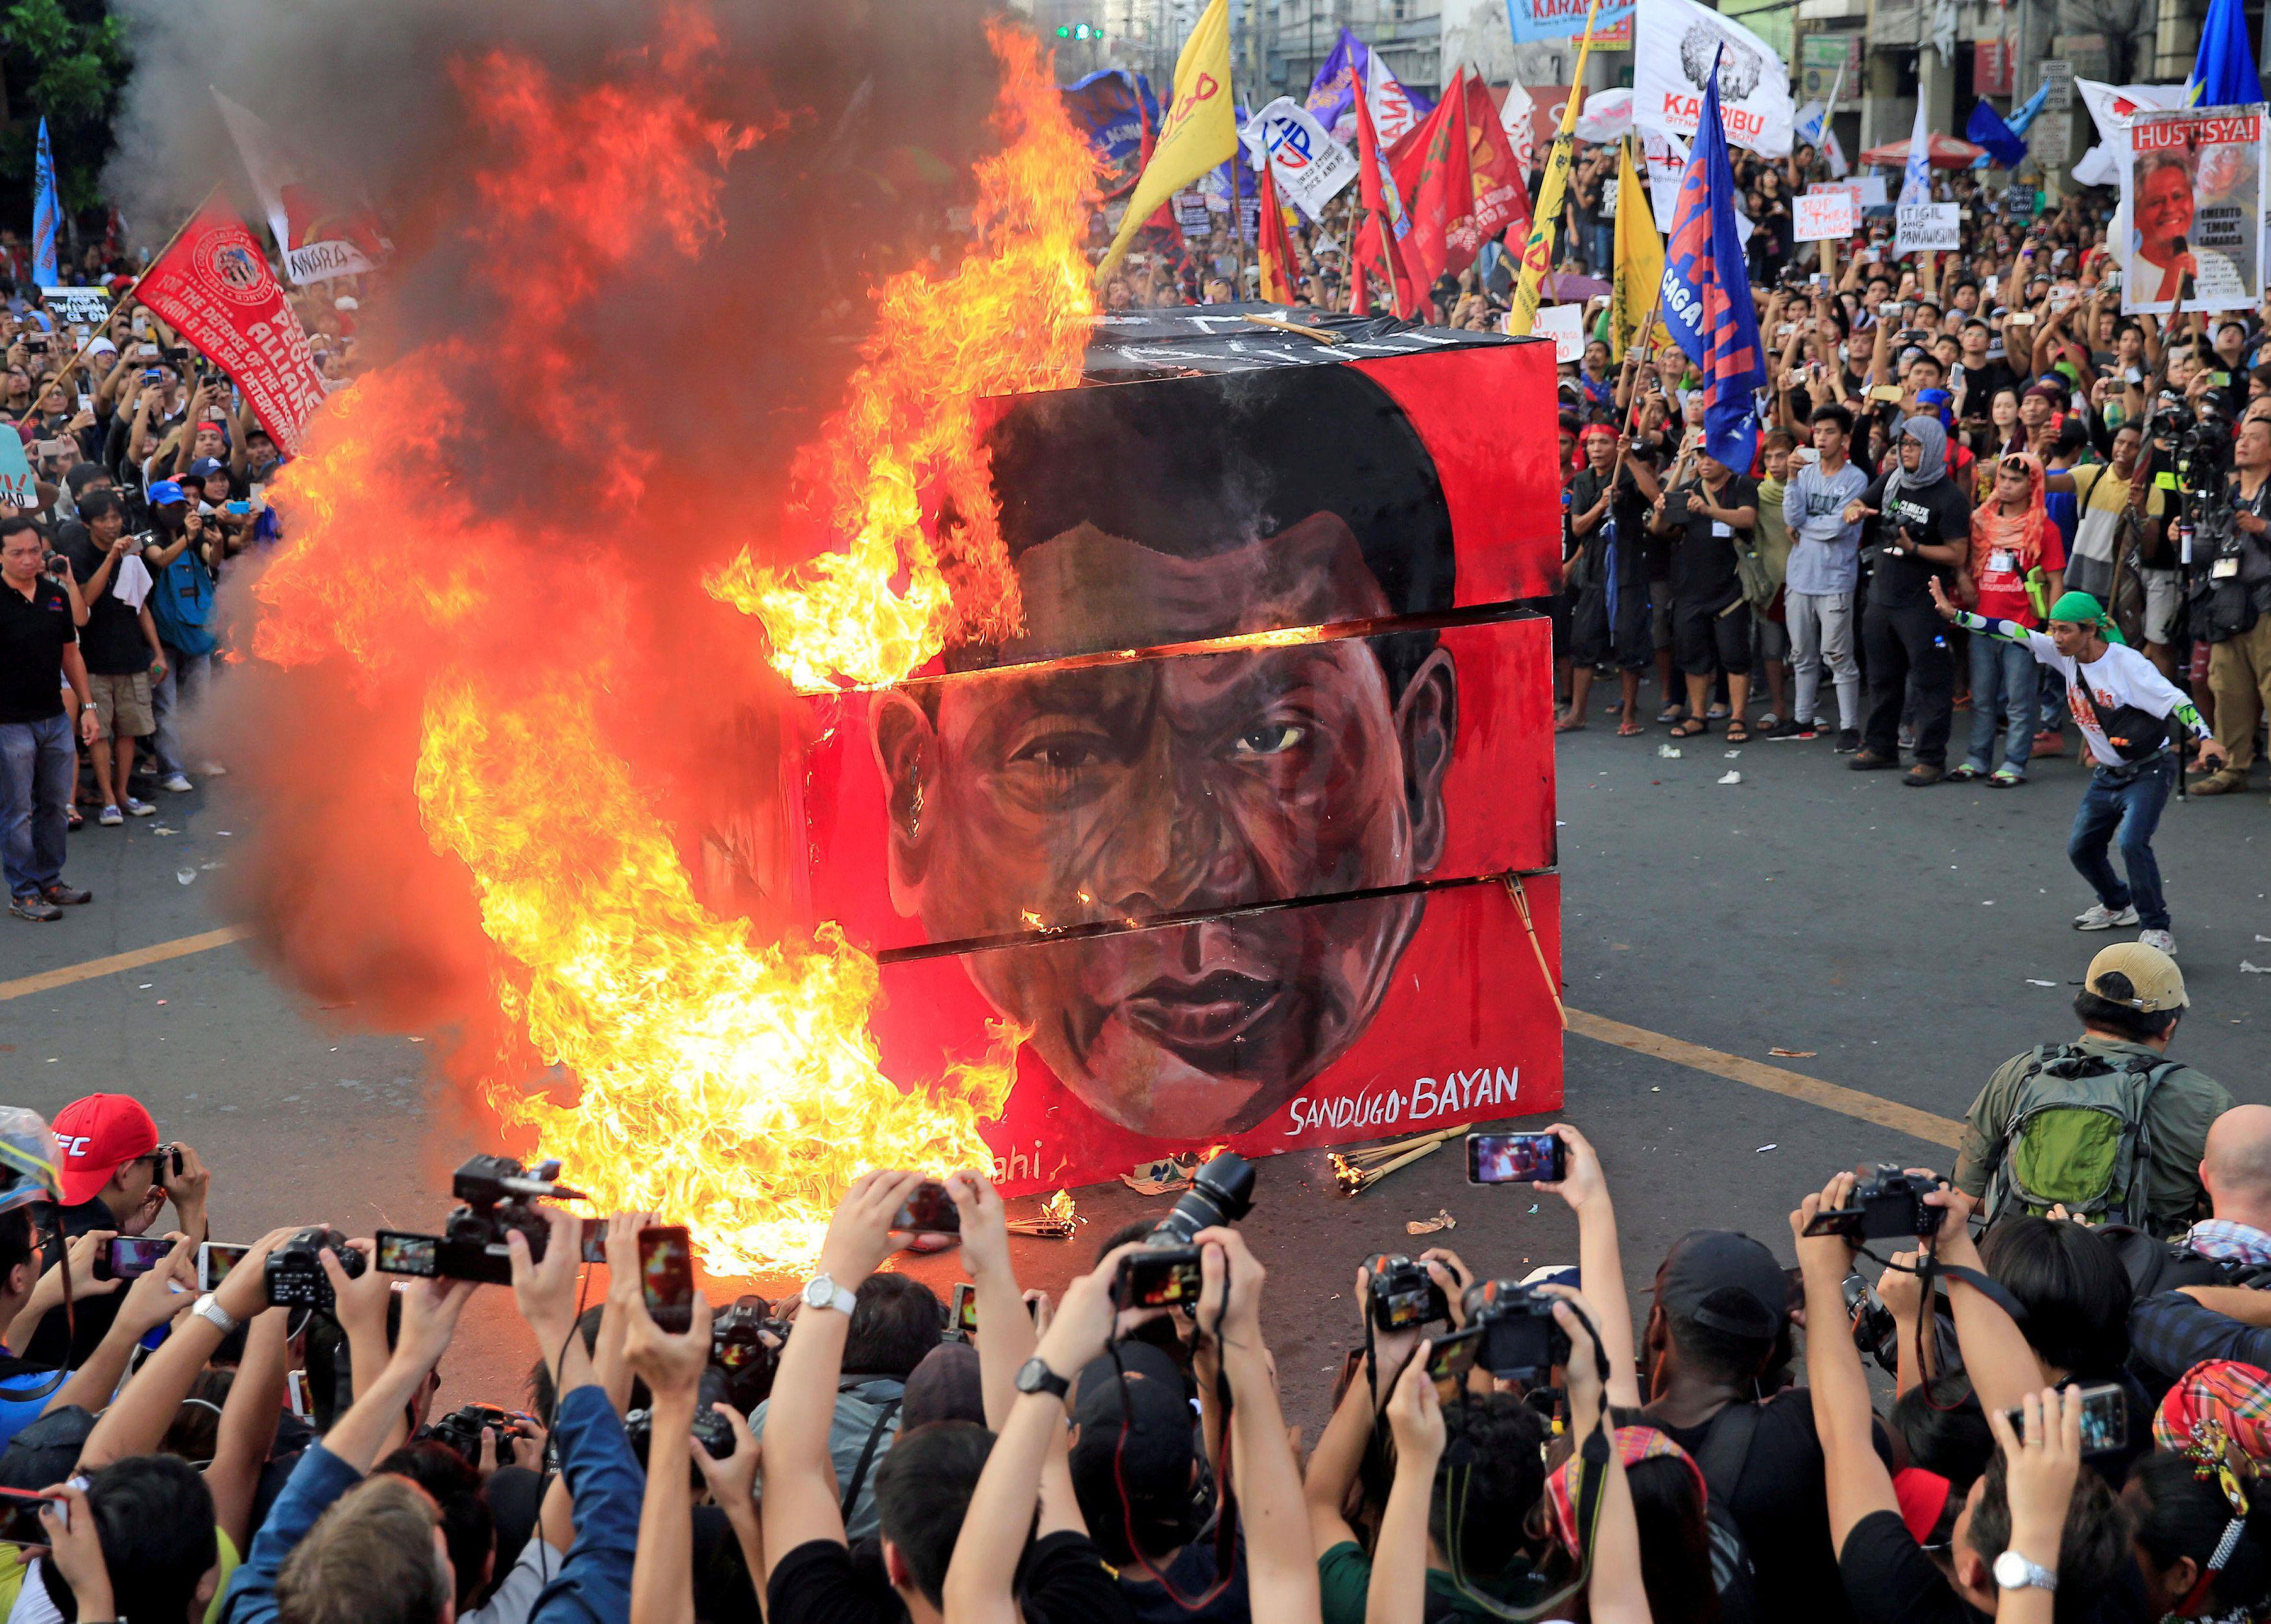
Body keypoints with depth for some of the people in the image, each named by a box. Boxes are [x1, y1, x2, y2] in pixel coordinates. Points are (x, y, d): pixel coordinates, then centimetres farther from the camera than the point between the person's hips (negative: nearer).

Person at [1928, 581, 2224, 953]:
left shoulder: (2127, 663, -21)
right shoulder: (2067, 656, -3)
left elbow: (2174, 700, -26)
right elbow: (2014, 633, -4)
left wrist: (2205, 739, -40)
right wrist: (1955, 615, -8)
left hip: (2148, 771, -8)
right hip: (2106, 775, 8)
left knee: (2132, 842, -24)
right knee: (2081, 849, 11)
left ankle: (2157, 928, -11)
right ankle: (2118, 905, 38)